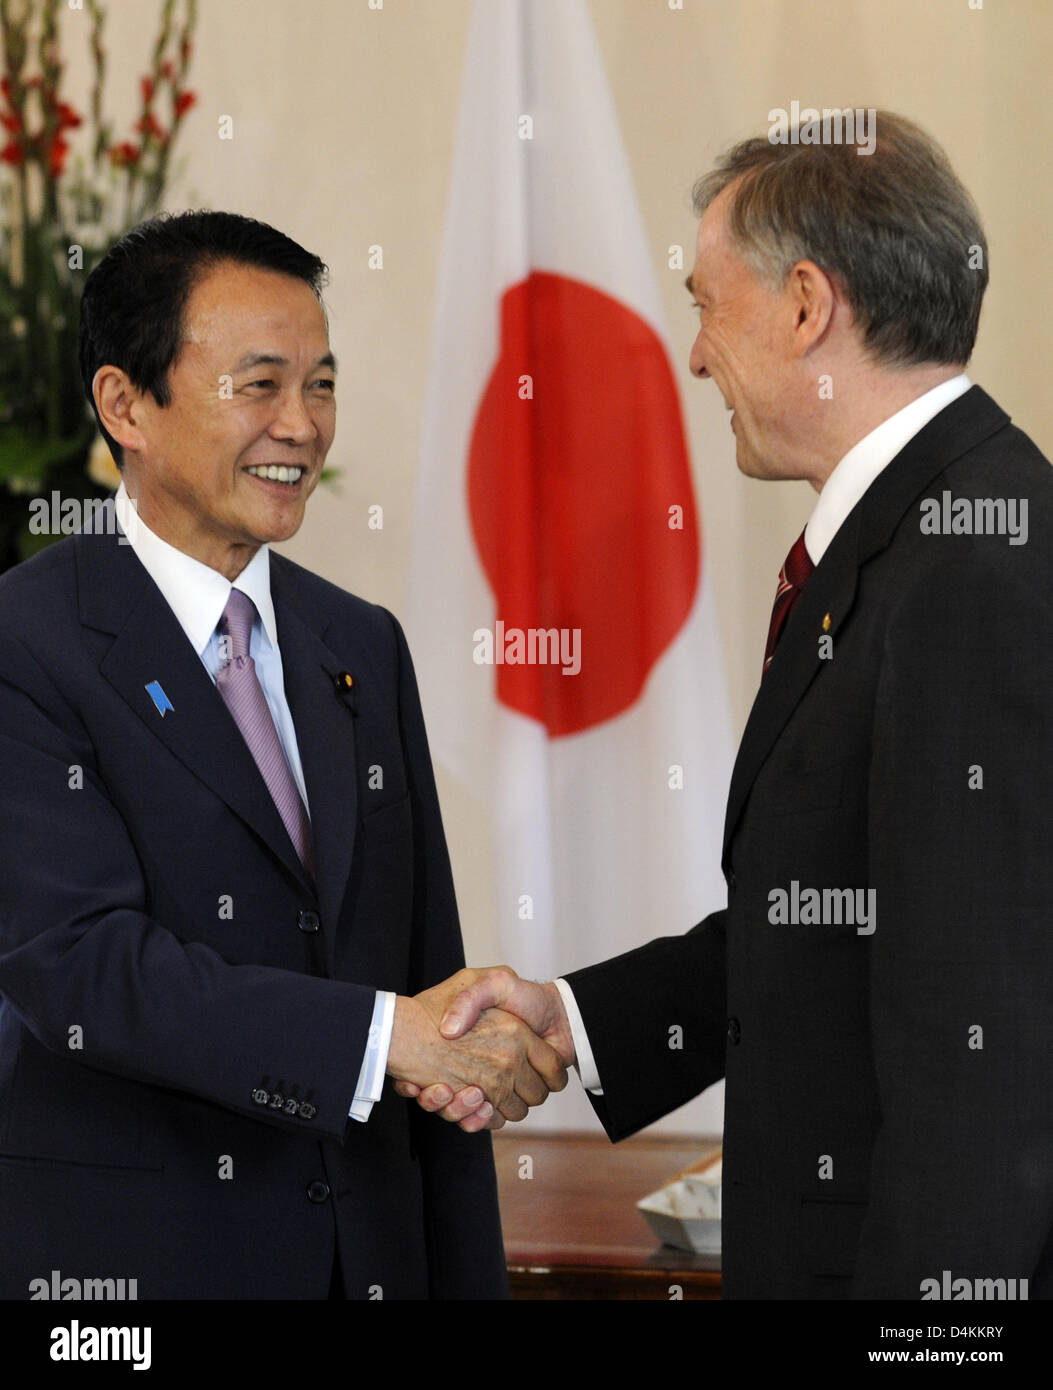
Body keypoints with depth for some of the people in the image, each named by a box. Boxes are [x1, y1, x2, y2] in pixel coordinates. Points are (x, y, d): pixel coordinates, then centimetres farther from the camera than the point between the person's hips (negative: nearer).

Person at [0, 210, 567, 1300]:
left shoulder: (365, 648, 11)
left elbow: (429, 979, 10)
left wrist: (468, 1276, 5)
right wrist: (382, 1035, -27)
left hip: (367, 1249, 6)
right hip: (116, 1258, -6)